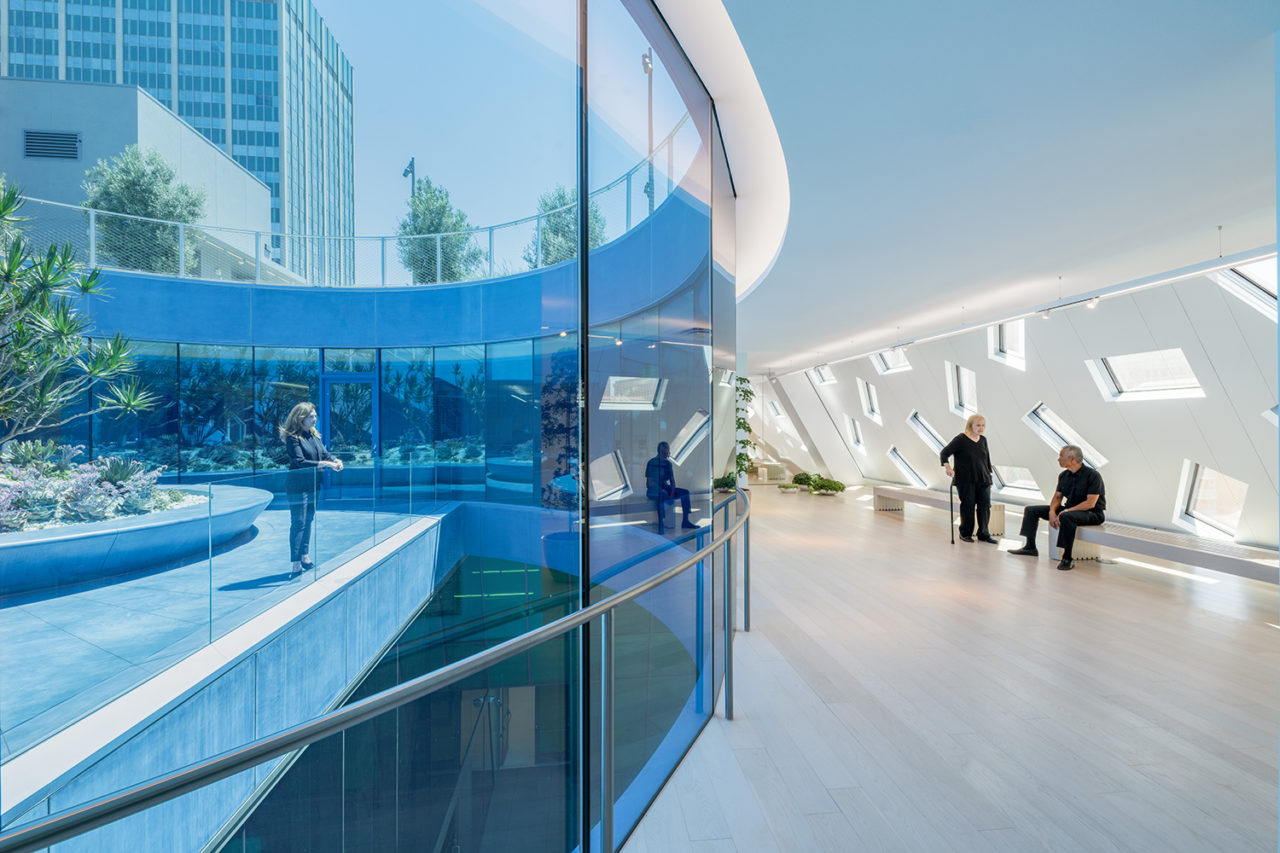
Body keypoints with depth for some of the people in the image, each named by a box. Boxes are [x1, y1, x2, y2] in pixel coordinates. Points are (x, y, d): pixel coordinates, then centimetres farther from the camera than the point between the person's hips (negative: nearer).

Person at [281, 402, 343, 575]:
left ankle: (304, 557, 27)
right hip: (297, 486, -7)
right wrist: (323, 464, -26)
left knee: (308, 520, 15)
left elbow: (324, 453, 9)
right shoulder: (292, 438, -13)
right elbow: (300, 462, -22)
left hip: (312, 485, 7)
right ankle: (296, 564, 1)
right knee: (298, 523, -5)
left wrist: (336, 460, -11)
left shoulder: (314, 435, 9)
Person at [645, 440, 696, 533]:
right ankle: (661, 525, -39)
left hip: (665, 488, 7)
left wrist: (672, 492, -9)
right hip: (653, 491, -7)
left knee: (685, 492, -8)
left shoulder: (668, 464, 10)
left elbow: (672, 480, 10)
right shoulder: (652, 463, -10)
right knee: (661, 495, -40)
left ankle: (685, 521, -5)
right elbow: (650, 482, -15)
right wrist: (662, 490, -23)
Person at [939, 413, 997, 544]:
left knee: (985, 505, 3)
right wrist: (947, 466, -27)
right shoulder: (960, 439, -7)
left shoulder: (983, 440, 10)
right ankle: (965, 534, 15)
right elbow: (944, 453, -10)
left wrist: (989, 475, 15)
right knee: (968, 506, 1)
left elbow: (987, 459, 17)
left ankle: (983, 534, 14)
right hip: (965, 480, -5)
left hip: (983, 480, 5)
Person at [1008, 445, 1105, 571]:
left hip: (1092, 514, -8)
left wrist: (1066, 511, -26)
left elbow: (1090, 503, -23)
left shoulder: (1093, 475, -17)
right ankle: (1030, 547, 6)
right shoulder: (1064, 475, 6)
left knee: (1066, 517, -41)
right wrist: (1052, 511, -11)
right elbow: (1057, 496, 9)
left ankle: (1067, 558, -32)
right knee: (1031, 510, 2)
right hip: (1069, 510, 8)